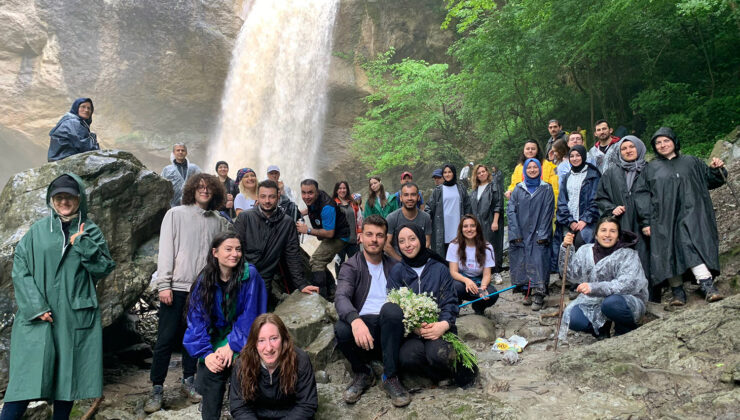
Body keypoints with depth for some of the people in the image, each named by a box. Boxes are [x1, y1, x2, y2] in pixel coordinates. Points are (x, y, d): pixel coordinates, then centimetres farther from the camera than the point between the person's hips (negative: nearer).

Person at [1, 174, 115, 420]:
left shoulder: (90, 231, 7)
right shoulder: (37, 231, 6)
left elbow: (105, 268, 1)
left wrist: (83, 245, -11)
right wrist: (35, 307, -9)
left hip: (76, 316, 1)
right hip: (38, 317, 0)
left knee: (68, 374, 6)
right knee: (27, 377, -5)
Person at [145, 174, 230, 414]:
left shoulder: (219, 222, 6)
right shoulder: (176, 214, 0)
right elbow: (165, 250, -4)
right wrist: (163, 285, -10)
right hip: (177, 287, -2)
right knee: (165, 340, 1)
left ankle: (188, 382, 25)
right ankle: (156, 389, 12)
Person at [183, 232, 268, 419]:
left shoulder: (249, 274, -11)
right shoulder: (205, 280, -4)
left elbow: (248, 316, -11)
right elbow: (197, 319, -6)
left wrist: (232, 345, -17)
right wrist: (205, 353, -17)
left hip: (242, 339, -2)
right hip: (215, 336, 2)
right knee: (209, 369, -23)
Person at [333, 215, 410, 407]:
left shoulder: (394, 266, 16)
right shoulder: (351, 267, 6)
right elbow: (341, 298, -13)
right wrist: (355, 320, -36)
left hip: (390, 327, 1)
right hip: (363, 327, -1)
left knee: (391, 308, -32)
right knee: (341, 329, -34)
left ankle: (390, 377, -20)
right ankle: (363, 374, -3)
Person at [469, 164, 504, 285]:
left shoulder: (494, 185, 0)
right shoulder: (474, 190, 17)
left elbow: (498, 204, -7)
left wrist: (495, 221, -14)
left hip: (491, 223, -5)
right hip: (478, 223, 5)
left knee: (494, 246, -3)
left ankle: (496, 273, 4)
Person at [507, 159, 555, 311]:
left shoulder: (546, 189, 5)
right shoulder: (518, 189, 10)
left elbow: (548, 212, 0)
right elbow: (511, 210, 4)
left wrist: (542, 234, -8)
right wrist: (515, 233, -5)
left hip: (538, 234, -2)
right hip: (521, 234, 2)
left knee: (538, 262, -10)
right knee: (522, 263, 1)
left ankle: (538, 295, -10)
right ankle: (527, 292, 11)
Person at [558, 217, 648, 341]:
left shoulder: (628, 255, -11)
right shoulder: (586, 250, 5)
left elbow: (627, 284, -25)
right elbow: (573, 273, 3)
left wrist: (594, 287, -38)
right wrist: (566, 249, -10)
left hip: (627, 301, -4)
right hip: (593, 302, 4)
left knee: (611, 303, -37)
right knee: (572, 319, -20)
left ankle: (627, 330, -4)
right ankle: (602, 327, 11)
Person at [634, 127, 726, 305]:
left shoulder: (691, 162, 17)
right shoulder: (651, 168, 15)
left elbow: (711, 180, 19)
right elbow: (641, 195, 6)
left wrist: (716, 170, -5)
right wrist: (645, 221, -4)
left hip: (689, 216, -1)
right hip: (663, 220, 1)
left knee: (692, 248, -19)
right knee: (669, 252, -4)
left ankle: (707, 285, -25)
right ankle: (677, 291, 2)